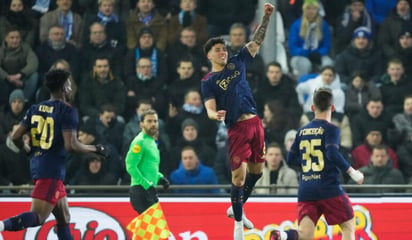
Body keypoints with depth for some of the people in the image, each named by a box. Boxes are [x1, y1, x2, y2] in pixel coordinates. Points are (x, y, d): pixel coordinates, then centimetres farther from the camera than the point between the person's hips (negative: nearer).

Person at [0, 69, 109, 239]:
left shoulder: (35, 109, 11)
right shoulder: (67, 111, -9)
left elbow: (16, 137, 9)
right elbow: (71, 145, -18)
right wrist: (96, 149, -3)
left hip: (37, 165, 8)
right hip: (52, 169, -8)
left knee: (64, 218, 15)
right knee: (37, 217, -12)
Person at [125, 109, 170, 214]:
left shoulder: (152, 141, 20)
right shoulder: (140, 141, -9)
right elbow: (131, 167, -18)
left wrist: (159, 177, 12)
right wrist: (148, 185, -19)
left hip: (148, 190, 9)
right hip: (140, 190, -9)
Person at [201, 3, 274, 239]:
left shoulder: (237, 63, 12)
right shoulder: (208, 81, 0)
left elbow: (257, 42, 12)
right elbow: (210, 108, -10)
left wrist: (266, 17, 1)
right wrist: (215, 115, -33)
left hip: (255, 123, 5)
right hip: (237, 128, -5)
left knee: (257, 170, 12)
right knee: (239, 175, -9)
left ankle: (237, 208, 33)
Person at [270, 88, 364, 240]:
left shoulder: (302, 131, 13)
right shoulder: (330, 129, -3)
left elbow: (291, 159, 16)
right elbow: (333, 154, -18)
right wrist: (352, 172, -9)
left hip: (305, 189, 5)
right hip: (328, 188, -5)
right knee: (348, 226, 11)